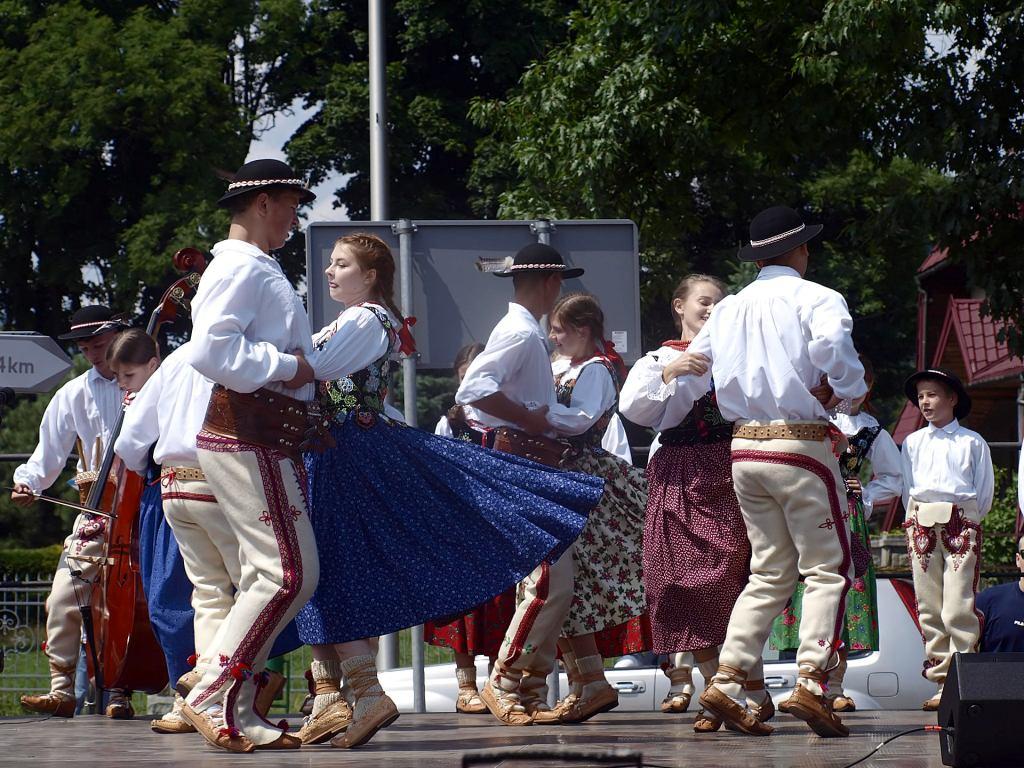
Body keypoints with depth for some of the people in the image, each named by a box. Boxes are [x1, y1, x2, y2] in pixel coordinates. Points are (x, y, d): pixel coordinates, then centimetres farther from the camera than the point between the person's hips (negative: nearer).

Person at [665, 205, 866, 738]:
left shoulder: (728, 310, 13)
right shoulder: (815, 298, -5)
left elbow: (684, 379, 17)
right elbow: (832, 346, -27)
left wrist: (670, 415, 37)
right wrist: (850, 390, -10)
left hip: (744, 449, 6)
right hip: (801, 445, -6)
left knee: (769, 572, 14)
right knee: (826, 568, 1)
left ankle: (726, 683, 4)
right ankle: (810, 683, -13)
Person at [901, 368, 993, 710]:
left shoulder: (972, 442, 6)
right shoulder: (913, 442, 14)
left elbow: (985, 490, 7)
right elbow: (906, 487, 15)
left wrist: (969, 521, 4)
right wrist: (917, 519, 5)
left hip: (962, 522, -3)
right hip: (921, 523, 3)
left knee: (959, 607, -11)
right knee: (929, 608, 1)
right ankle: (941, 683, 4)